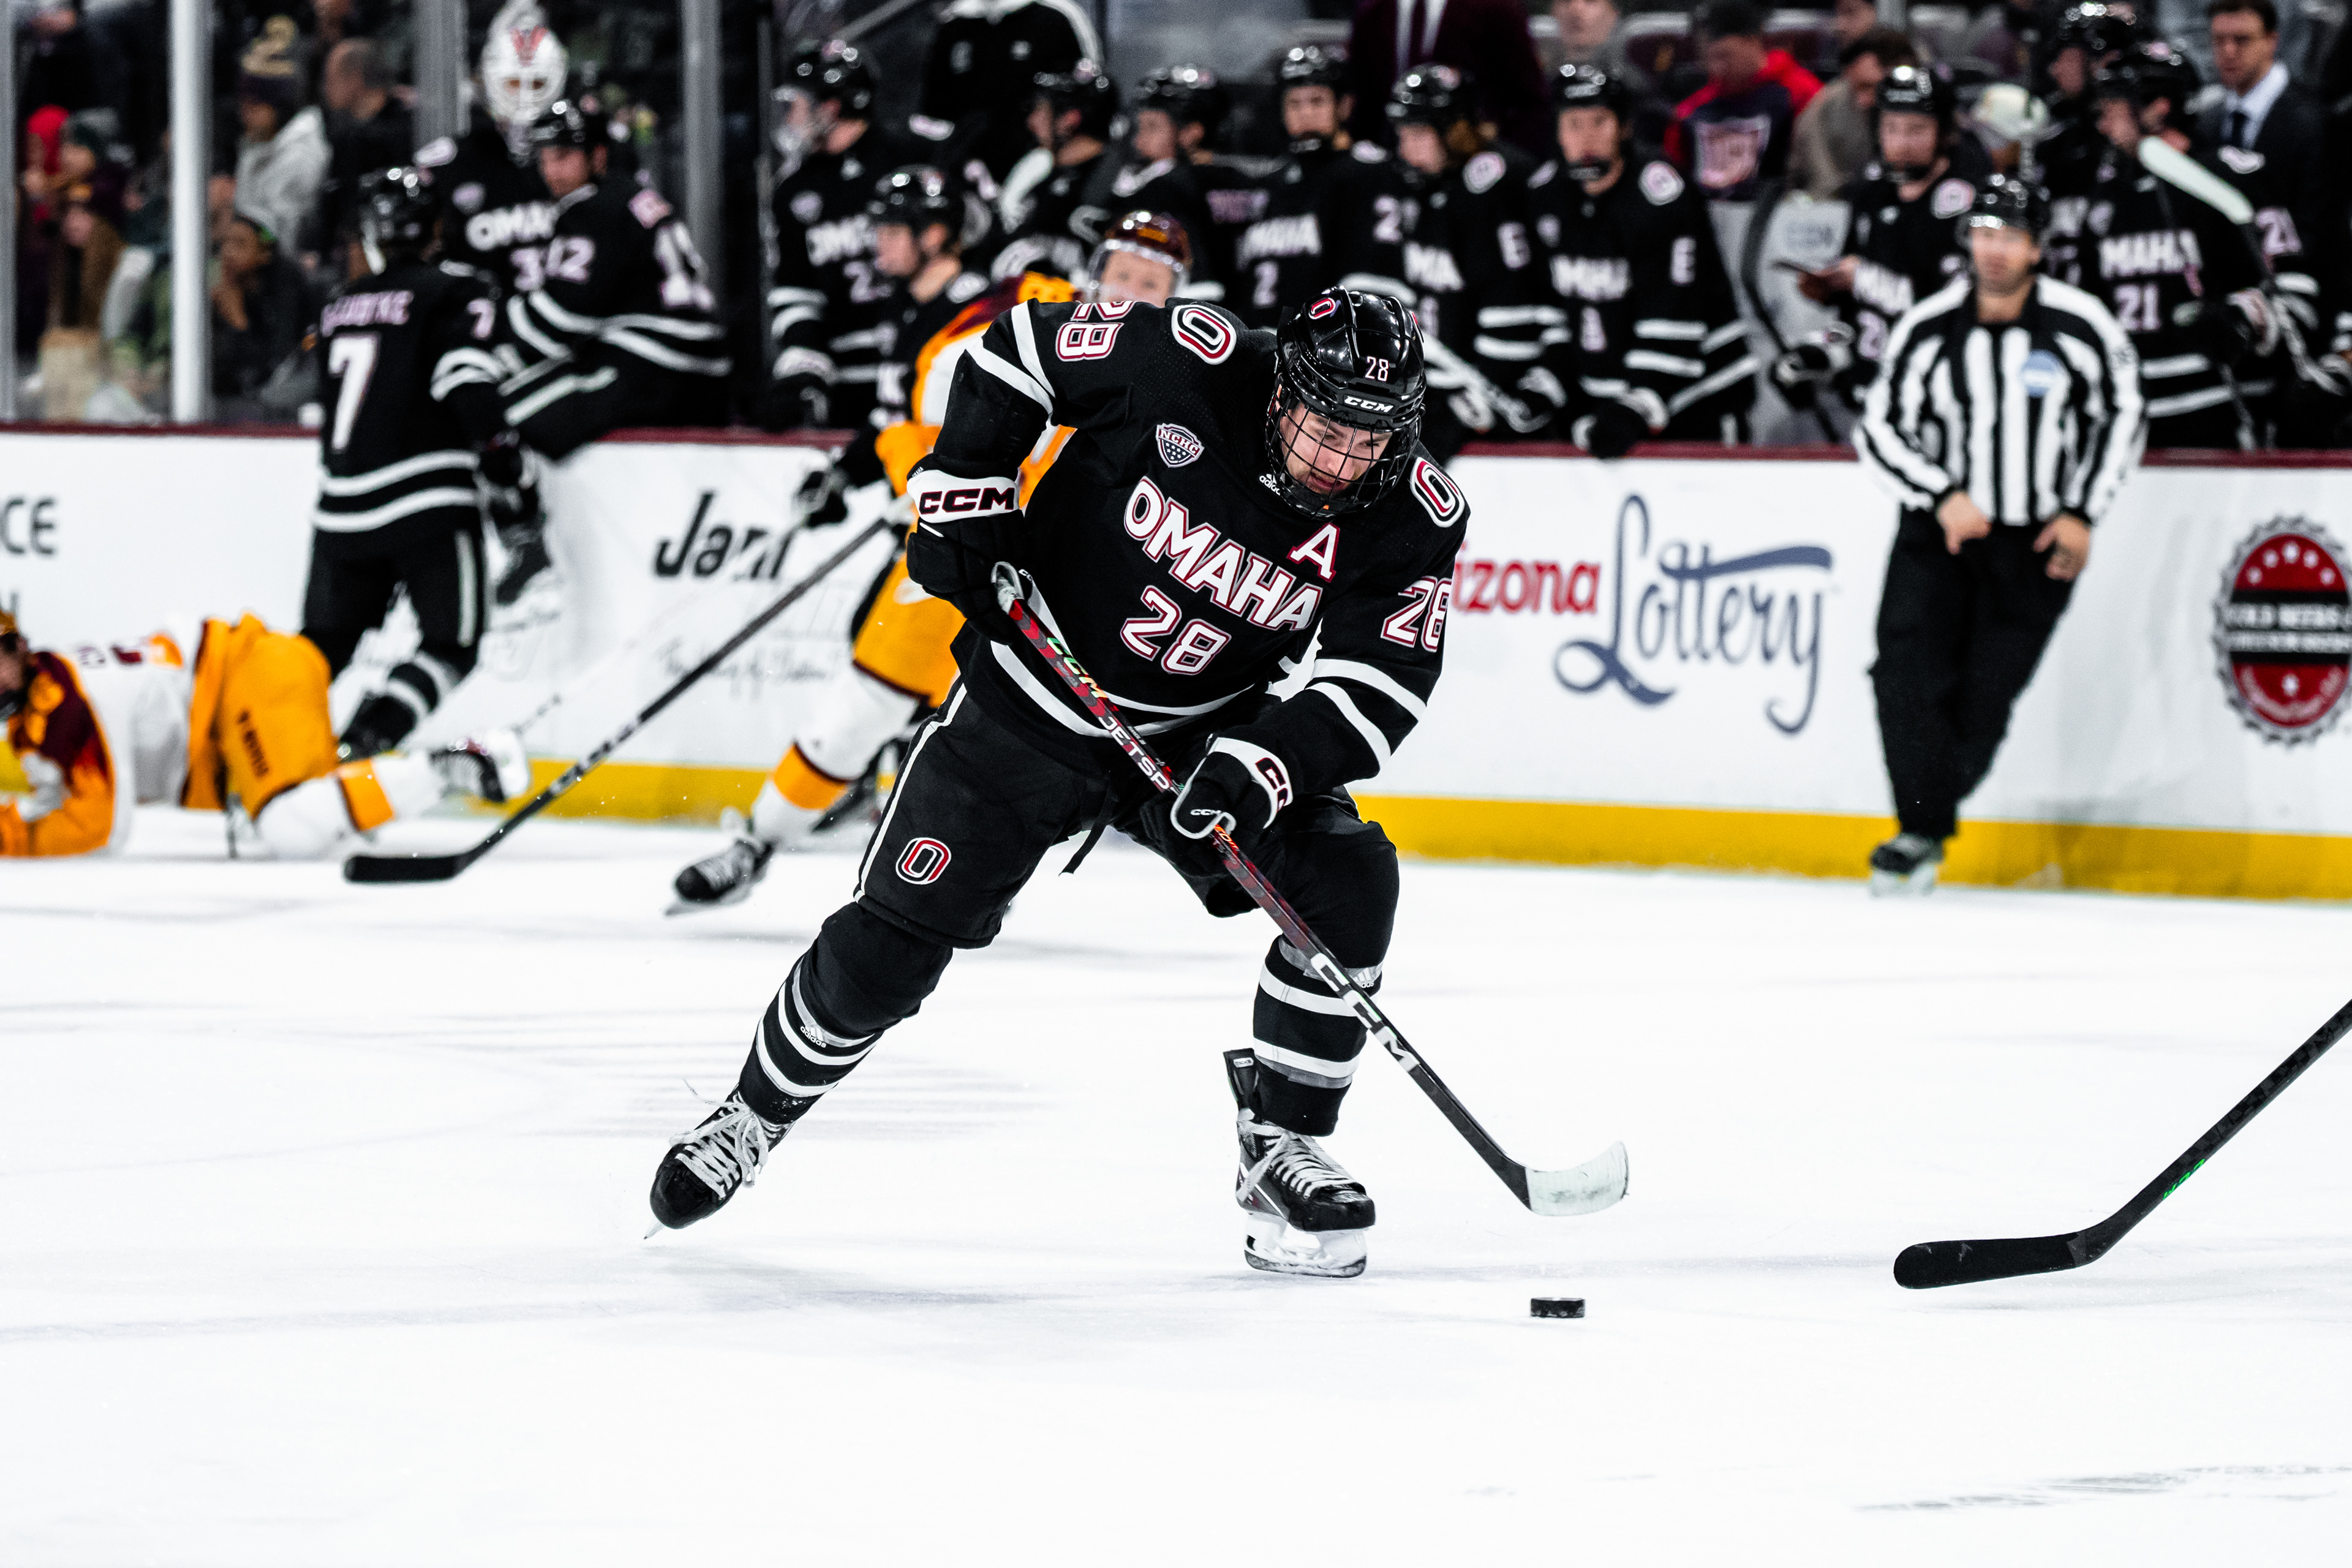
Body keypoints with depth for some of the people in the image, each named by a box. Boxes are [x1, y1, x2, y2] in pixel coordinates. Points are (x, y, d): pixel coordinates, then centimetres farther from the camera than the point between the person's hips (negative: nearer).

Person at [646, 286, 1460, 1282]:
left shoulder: (1414, 518, -19)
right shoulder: (1187, 365, -25)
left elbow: (1383, 679, -20)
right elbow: (1011, 355, -10)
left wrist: (1264, 762, -35)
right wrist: (962, 500, -14)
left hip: (1212, 730, 2)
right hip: (1038, 698, -2)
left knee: (1345, 889, -19)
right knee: (891, 937, -4)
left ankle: (1282, 1154, -4)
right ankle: (756, 1115, 23)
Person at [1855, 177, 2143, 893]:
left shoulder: (2079, 325, -10)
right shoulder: (1929, 329, -7)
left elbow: (2122, 411, 3)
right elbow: (1879, 429, -1)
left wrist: (2082, 514, -2)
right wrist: (1942, 497, -15)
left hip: (2037, 543, -1)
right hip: (1940, 530, 1)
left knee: (1983, 700, -3)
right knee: (1909, 675, -16)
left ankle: (1927, 814, 16)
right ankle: (1922, 831, -7)